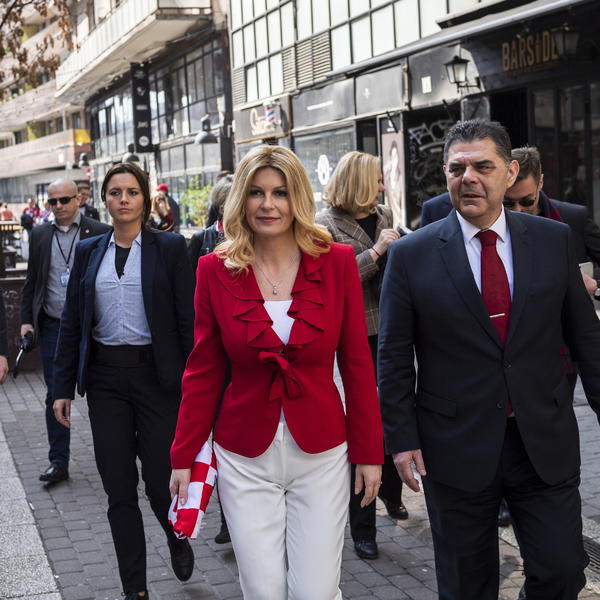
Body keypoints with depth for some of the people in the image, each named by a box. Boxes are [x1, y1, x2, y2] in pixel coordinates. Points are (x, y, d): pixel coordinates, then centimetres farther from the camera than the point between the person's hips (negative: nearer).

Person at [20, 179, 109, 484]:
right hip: (53, 327, 3)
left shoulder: (98, 232, -3)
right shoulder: (40, 235, 8)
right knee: (55, 395, 5)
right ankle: (58, 461, 13)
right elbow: (31, 281, 13)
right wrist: (26, 319, 5)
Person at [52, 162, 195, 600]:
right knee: (119, 489, 5)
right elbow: (72, 322, 9)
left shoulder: (170, 248, -1)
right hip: (105, 378, 3)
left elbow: (188, 319, -4)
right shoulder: (89, 252, 8)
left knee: (160, 483, -1)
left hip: (156, 376, -3)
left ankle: (177, 537, 34)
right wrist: (64, 387, 5)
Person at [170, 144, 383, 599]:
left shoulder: (337, 261, -4)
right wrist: (184, 456, 2)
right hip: (245, 458, 1)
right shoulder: (215, 270, -3)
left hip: (320, 452, 0)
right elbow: (203, 371, 3)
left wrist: (369, 451, 0)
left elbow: (357, 364, 0)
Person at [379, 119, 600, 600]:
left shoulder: (554, 240, 1)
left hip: (546, 445, 2)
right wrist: (402, 437, -4)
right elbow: (394, 358, -1)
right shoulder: (412, 254, -4)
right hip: (457, 448, -1)